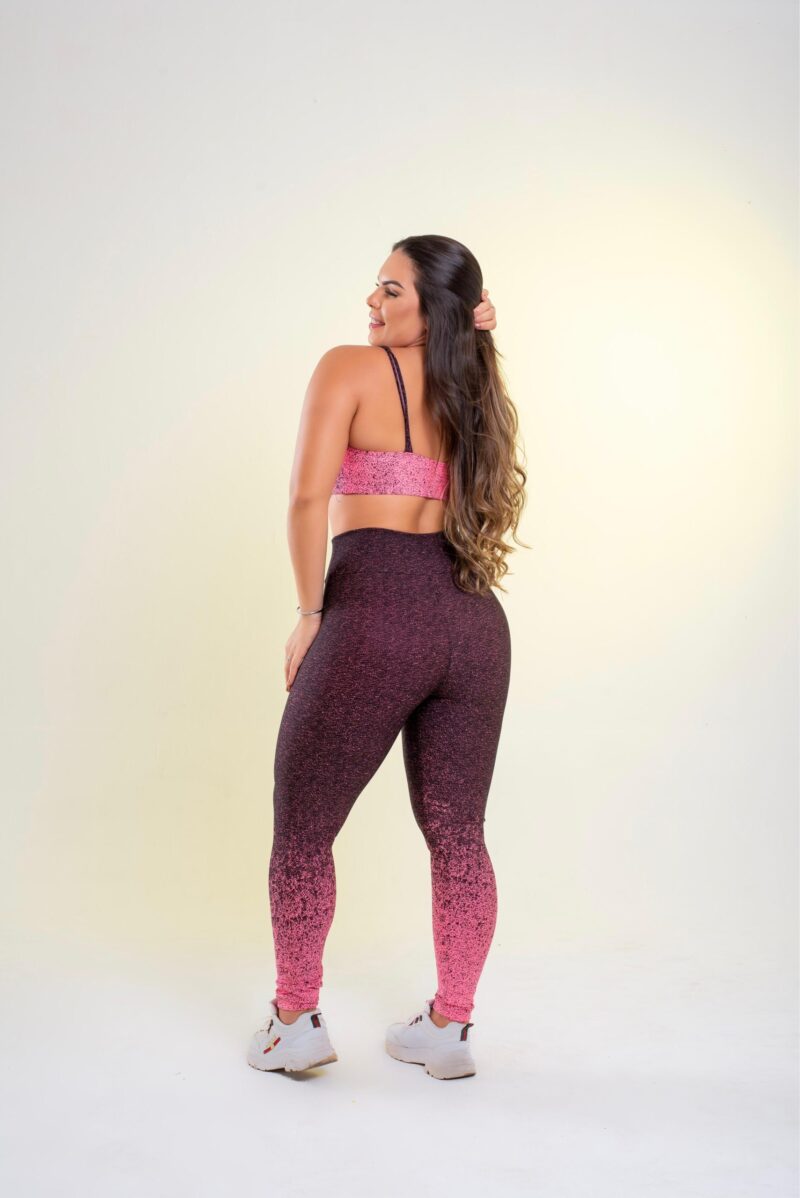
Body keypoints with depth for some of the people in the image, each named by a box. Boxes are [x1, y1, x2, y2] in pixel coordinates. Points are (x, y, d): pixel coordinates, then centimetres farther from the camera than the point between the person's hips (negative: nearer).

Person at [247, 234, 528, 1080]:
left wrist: (309, 615, -3)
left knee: (301, 829, 11)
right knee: (456, 833, 14)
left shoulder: (350, 368, -2)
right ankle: (448, 1028, 24)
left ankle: (296, 1024, 21)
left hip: (376, 610, -6)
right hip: (473, 621, 6)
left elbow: (309, 495, -12)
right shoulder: (478, 393, 16)